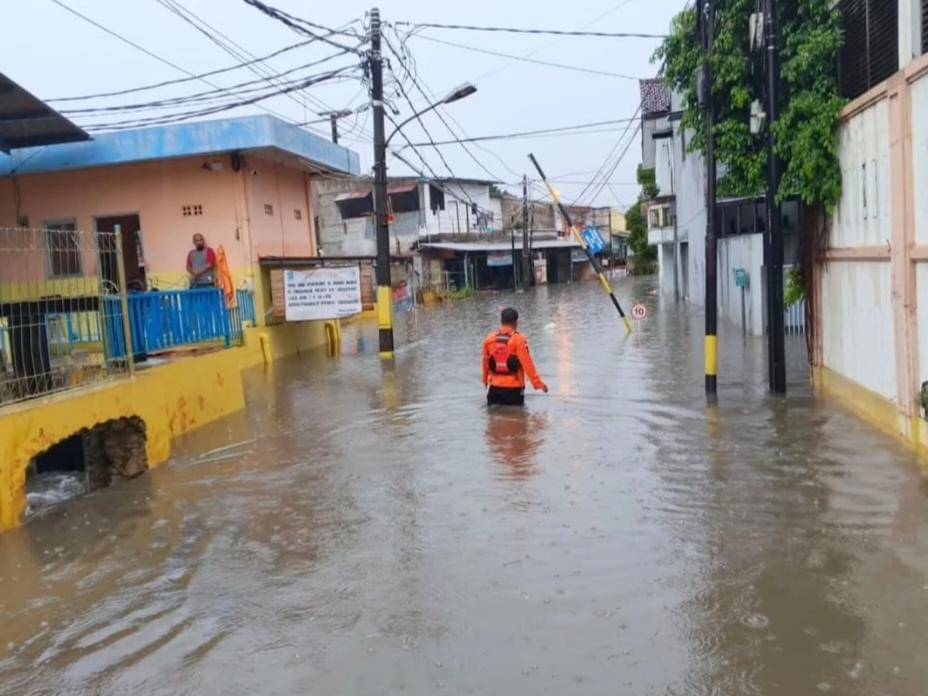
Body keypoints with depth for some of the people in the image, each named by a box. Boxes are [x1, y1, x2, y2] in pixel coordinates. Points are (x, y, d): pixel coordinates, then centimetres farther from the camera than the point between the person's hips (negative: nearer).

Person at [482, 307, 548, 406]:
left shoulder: (489, 339, 2)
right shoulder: (519, 339, -11)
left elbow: (485, 362, 11)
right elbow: (527, 363, -15)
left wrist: (485, 380, 28)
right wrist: (538, 383, -10)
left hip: (494, 387, 4)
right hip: (513, 388, -4)